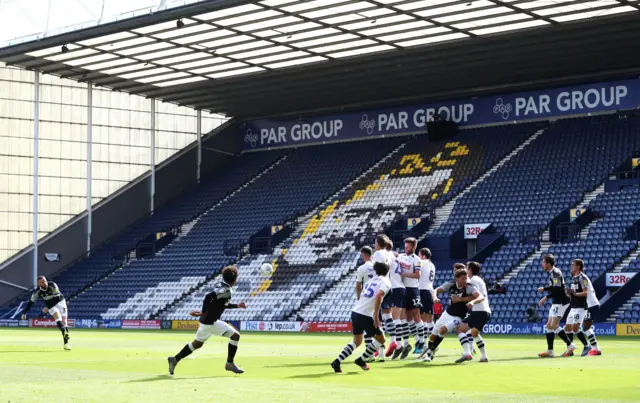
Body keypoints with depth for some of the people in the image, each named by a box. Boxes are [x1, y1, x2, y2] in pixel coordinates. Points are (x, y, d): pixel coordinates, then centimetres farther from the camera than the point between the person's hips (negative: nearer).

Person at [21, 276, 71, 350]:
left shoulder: (52, 285, -23)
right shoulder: (38, 292, -14)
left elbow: (57, 298, -23)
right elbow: (30, 302, -3)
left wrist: (47, 308, -23)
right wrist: (24, 313, -2)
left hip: (60, 302, -1)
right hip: (51, 306, 1)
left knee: (64, 321, -7)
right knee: (58, 318, -29)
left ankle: (66, 343, -2)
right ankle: (65, 333, -51)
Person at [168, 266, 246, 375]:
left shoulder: (220, 285, 12)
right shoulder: (225, 289, -17)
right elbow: (209, 296, -29)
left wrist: (236, 306, 29)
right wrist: (203, 313, -21)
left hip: (206, 321, 9)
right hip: (211, 322, -9)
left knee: (197, 344, 21)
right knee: (235, 335, -2)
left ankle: (175, 359, 25)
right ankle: (230, 363, 4)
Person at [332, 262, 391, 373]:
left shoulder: (371, 280, 19)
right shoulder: (386, 283, -4)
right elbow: (378, 296, -21)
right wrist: (376, 316, -21)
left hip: (355, 312, 7)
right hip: (366, 315, -7)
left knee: (356, 342, 21)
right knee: (380, 339, 12)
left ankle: (337, 362, 9)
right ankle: (362, 360, 14)